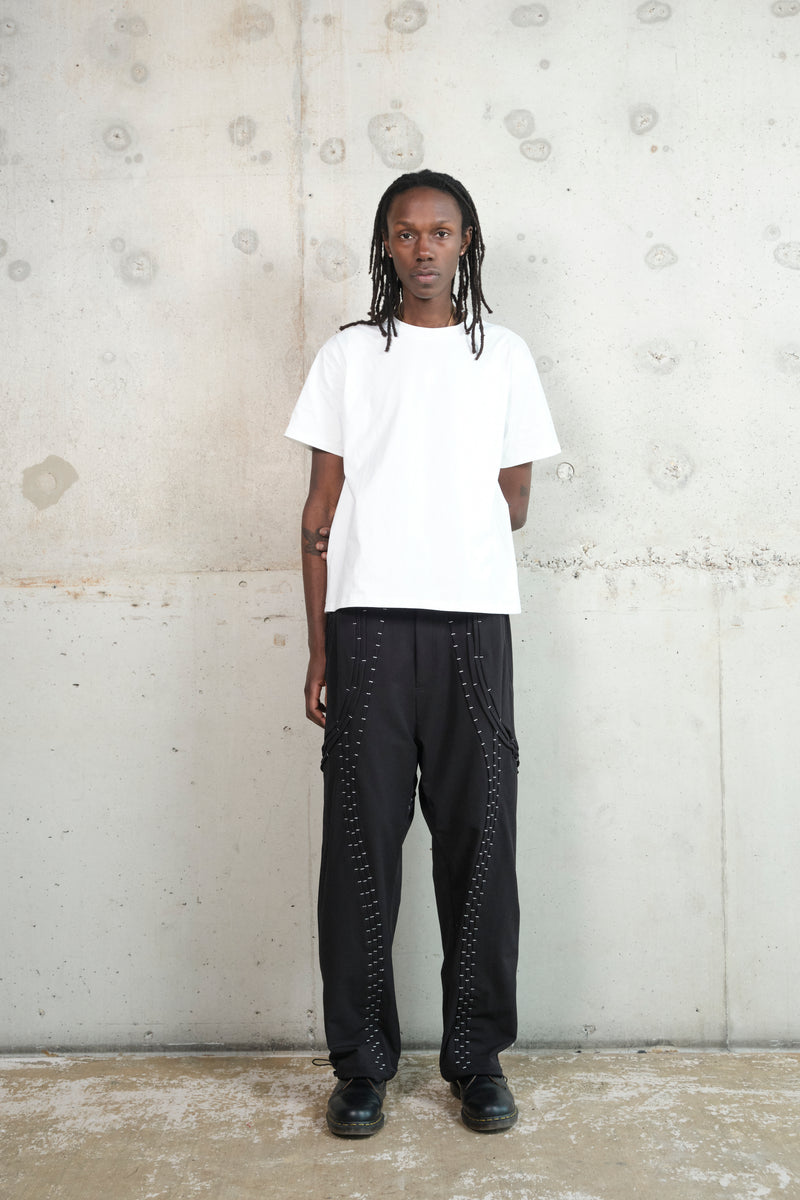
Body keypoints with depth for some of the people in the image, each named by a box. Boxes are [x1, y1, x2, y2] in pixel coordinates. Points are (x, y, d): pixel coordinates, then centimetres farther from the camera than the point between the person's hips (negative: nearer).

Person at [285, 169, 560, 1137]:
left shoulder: (504, 355, 13)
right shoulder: (346, 355, 11)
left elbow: (513, 505, 14)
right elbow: (322, 511, 6)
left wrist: (403, 515, 8)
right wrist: (318, 649, 1)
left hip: (472, 622, 1)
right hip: (366, 622, 0)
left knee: (479, 838, 2)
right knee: (361, 840, 1)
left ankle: (477, 1057, 16)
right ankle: (362, 1062, 13)